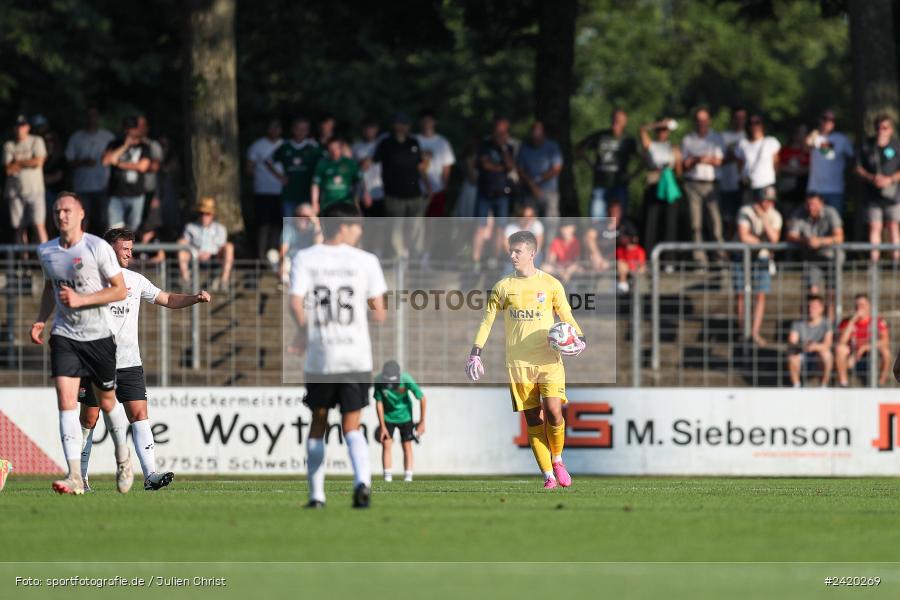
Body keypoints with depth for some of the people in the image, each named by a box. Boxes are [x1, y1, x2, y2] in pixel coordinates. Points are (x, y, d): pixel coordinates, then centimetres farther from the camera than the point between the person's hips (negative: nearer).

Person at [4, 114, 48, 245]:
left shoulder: (36, 141, 5)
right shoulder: (9, 146, 8)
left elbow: (38, 162, -8)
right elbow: (9, 169, -3)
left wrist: (18, 162, -3)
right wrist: (27, 163, -6)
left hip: (35, 190, -2)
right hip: (15, 192, 2)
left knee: (39, 225, -11)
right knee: (19, 228, 4)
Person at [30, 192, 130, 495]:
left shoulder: (98, 248, -11)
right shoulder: (46, 251, 4)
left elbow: (120, 290, -11)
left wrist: (80, 299, -21)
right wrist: (40, 319, 6)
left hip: (99, 336, -3)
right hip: (64, 335, 3)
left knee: (107, 402, 10)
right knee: (66, 401, -13)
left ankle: (123, 457, 37)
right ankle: (75, 476, -19)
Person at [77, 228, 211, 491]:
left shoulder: (135, 280, 11)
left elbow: (167, 299, 17)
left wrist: (195, 298, 3)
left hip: (130, 363, 3)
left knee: (139, 415, -9)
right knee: (89, 419, 3)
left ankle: (150, 474, -17)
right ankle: (79, 475, 17)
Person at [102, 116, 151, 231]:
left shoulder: (143, 147, 7)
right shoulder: (115, 144, 8)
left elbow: (142, 166, -6)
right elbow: (106, 161, -7)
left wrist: (120, 164, -4)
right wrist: (125, 146, -7)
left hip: (136, 195, 1)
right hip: (116, 194, -1)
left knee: (132, 228, 4)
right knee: (115, 231, -11)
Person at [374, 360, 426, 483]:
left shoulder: (406, 379, -29)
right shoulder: (379, 381, -26)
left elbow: (422, 398, -17)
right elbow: (379, 403, -14)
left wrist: (422, 422, -13)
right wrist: (382, 426, -11)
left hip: (404, 416, -1)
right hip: (388, 416, 1)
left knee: (407, 446, -1)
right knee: (386, 445, -7)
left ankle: (408, 478, 2)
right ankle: (388, 479, -6)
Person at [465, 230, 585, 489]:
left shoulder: (551, 284, 4)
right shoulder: (503, 287, 7)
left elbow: (567, 317, 11)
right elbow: (487, 320, 11)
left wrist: (579, 339, -7)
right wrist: (475, 353, 2)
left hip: (549, 360, -2)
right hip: (518, 363, 2)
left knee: (553, 412, -16)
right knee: (533, 419, -1)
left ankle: (557, 461, 9)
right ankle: (548, 475, 5)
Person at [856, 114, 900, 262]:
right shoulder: (867, 147, 6)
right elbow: (859, 169, 7)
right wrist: (872, 178, -9)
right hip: (873, 194, 1)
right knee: (874, 226, -2)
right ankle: (874, 257, -2)